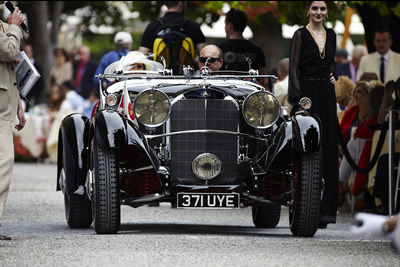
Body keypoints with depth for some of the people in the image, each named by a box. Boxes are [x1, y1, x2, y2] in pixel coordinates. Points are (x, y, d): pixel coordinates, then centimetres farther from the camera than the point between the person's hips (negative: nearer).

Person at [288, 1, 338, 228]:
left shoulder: (331, 35, 11)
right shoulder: (301, 35, -4)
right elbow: (293, 69, -7)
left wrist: (333, 75, 4)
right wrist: (298, 101, -14)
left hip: (327, 95, 5)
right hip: (307, 92, -5)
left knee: (328, 149, 4)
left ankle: (324, 210, 8)